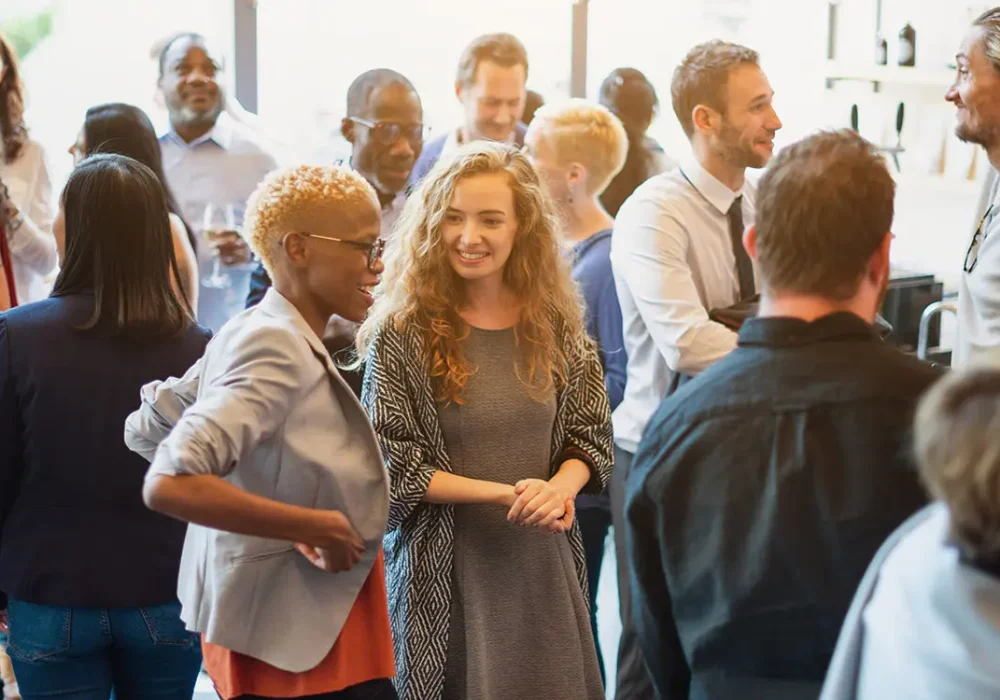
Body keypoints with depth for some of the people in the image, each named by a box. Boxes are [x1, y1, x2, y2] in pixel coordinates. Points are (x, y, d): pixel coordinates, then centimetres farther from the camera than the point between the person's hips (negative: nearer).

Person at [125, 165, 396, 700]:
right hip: (294, 648, -9)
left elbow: (145, 430, 14)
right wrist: (314, 526, -23)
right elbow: (168, 485, -30)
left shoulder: (249, 334, 6)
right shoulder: (278, 351, -21)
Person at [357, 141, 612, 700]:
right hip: (447, 567, -3)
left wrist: (560, 487, -14)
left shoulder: (556, 325, 3)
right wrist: (504, 494, -17)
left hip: (544, 564, 3)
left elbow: (591, 435, 8)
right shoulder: (401, 333, -8)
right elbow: (392, 464, -9)